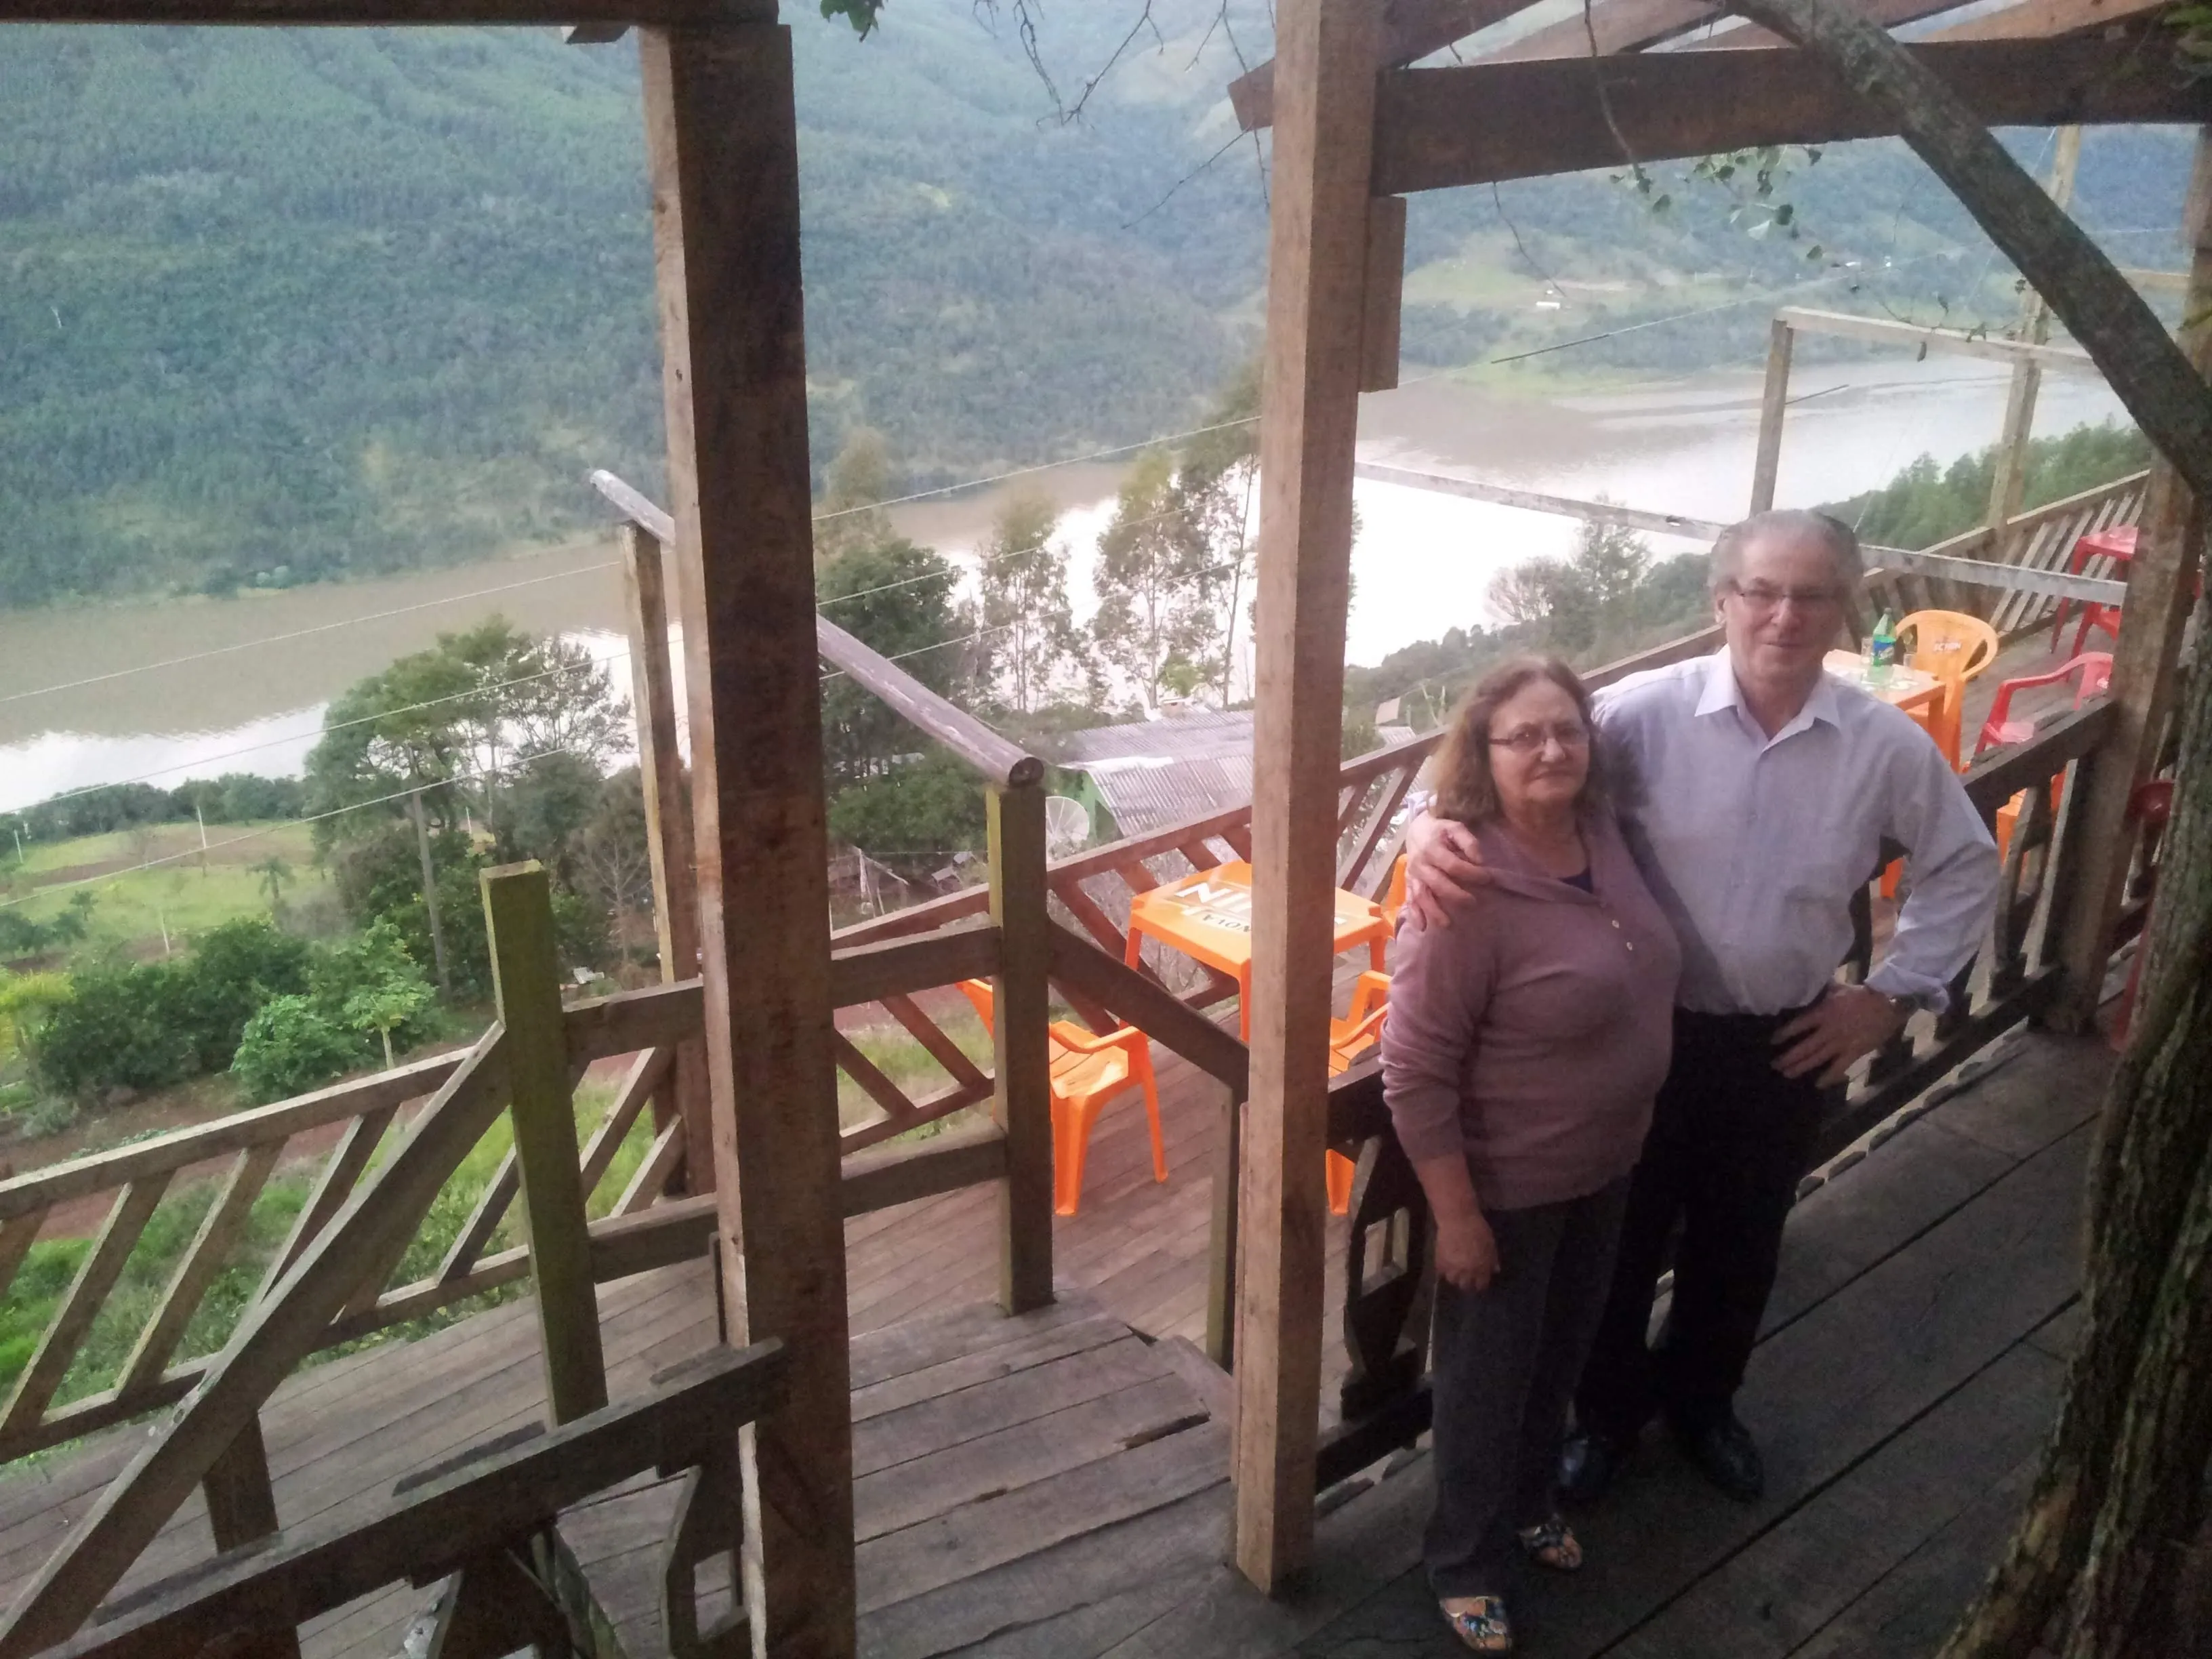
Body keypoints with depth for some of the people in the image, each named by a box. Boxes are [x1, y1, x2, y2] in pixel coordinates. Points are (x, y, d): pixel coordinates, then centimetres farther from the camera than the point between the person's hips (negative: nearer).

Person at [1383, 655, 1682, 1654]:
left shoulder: (1602, 832, -8)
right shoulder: (1470, 894, -30)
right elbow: (1414, 1076, -25)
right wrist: (1457, 1214, -21)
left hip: (1605, 1165, 7)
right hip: (1508, 1186, -7)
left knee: (1561, 1354, 26)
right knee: (1489, 1376, 14)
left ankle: (1528, 1501, 51)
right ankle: (1468, 1559, 36)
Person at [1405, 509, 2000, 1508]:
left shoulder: (1887, 746, -8)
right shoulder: (1647, 712, -16)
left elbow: (1964, 867, 7)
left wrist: (1895, 994, 1)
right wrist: (1434, 825, -39)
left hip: (1787, 1045, 3)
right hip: (1648, 1030, -2)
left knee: (1740, 1241, 22)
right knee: (1620, 1232, 15)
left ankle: (1701, 1400, 50)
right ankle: (1608, 1408, 41)